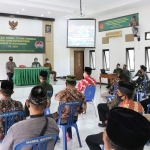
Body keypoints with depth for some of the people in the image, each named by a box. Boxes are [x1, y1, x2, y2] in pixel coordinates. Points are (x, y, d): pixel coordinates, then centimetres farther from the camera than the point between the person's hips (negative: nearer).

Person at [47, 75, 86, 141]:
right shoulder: (80, 94, -11)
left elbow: (56, 97, 1)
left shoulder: (62, 93, -23)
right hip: (74, 118, 5)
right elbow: (83, 108, -3)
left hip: (63, 119, -4)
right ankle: (68, 135, 43)